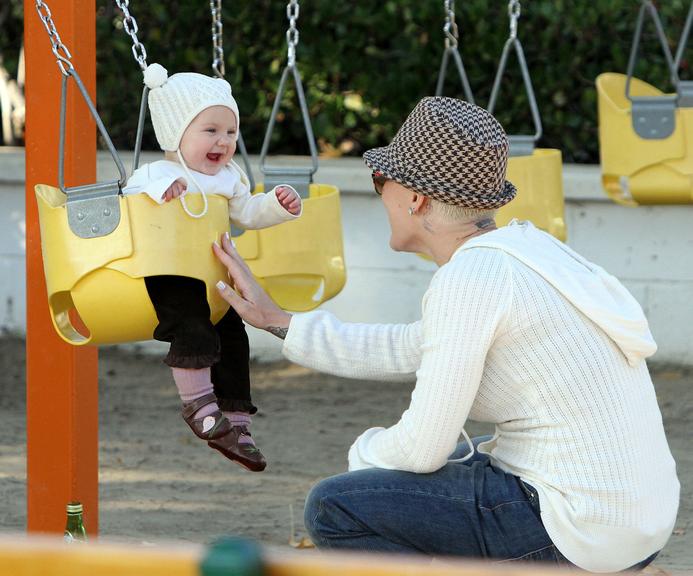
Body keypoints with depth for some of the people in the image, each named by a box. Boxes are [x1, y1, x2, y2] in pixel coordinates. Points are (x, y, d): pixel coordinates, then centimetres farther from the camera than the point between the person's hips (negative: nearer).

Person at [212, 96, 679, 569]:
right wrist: (276, 320, 29)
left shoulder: (468, 279, -16)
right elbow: (403, 351, 24)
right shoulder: (523, 248, 12)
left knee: (334, 508, -3)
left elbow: (422, 448, -14)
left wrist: (365, 454, 8)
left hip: (580, 528, -9)